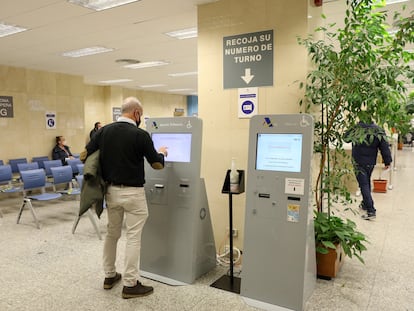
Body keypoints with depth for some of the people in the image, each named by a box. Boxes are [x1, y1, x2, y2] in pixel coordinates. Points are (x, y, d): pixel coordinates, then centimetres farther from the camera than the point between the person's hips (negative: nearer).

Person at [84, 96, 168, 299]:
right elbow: (157, 165, -6)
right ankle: (130, 285, 9)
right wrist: (161, 153, 15)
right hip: (132, 193, -6)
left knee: (112, 233, 19)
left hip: (110, 190, 6)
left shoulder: (104, 130, 1)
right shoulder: (140, 135, -14)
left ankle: (110, 276, 31)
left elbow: (85, 156, 3)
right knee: (133, 237, 2)